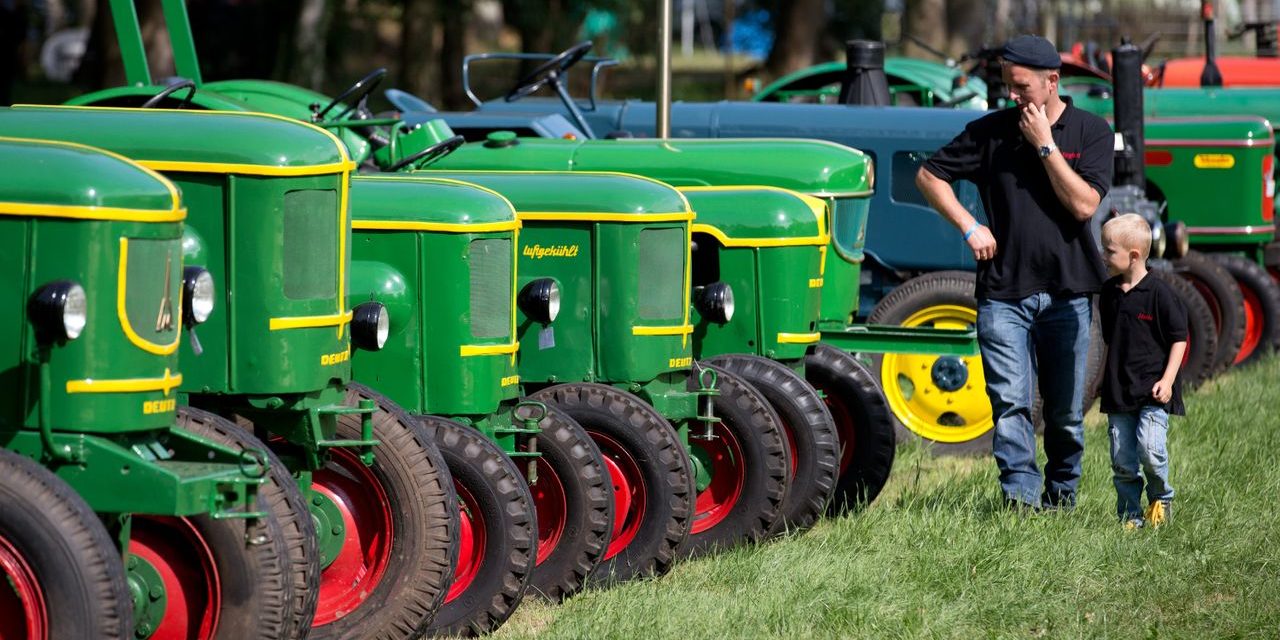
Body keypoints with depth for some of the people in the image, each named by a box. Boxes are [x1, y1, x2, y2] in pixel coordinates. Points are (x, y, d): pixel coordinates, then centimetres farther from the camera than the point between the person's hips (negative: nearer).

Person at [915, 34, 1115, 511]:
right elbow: (928, 175, 10)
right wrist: (969, 226, -1)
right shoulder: (991, 130, 4)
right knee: (1011, 402, -12)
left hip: (1066, 292, 0)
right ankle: (1021, 495, -16)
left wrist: (1045, 145, -12)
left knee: (1065, 411, 8)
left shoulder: (1091, 132, 2)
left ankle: (1061, 492, 27)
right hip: (1004, 292, 0)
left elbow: (1084, 204, -11)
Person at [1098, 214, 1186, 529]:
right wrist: (1103, 377, 19)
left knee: (1149, 448, -18)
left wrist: (1167, 379, -13)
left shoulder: (1159, 294, -10)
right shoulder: (1109, 292, 9)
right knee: (1121, 458, 2)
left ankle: (1161, 498, 7)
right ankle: (1130, 514, 11)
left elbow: (1179, 338, -6)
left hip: (1152, 390, -6)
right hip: (1119, 391, 6)